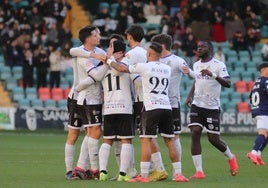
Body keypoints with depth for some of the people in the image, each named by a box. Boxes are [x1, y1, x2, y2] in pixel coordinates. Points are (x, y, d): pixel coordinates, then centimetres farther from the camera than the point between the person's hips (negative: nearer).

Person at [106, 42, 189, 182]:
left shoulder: (144, 67, -4)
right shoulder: (167, 69, 13)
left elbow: (122, 68, 3)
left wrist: (109, 61, 21)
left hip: (151, 109, -5)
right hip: (167, 108, 5)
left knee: (146, 140, -3)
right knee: (170, 141, 8)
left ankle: (144, 175, -8)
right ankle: (178, 174, 6)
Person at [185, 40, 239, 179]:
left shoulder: (219, 65, -9)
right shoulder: (196, 65, 10)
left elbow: (228, 84, -21)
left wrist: (213, 75, -33)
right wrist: (190, 95, 15)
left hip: (212, 107, -5)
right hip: (197, 105, 5)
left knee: (213, 139, -1)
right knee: (195, 134, -11)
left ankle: (231, 158, 31)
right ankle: (199, 171, -10)